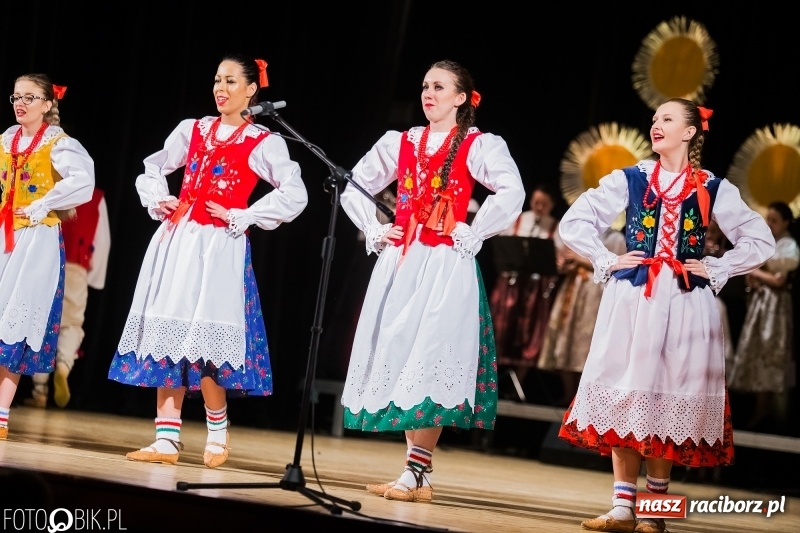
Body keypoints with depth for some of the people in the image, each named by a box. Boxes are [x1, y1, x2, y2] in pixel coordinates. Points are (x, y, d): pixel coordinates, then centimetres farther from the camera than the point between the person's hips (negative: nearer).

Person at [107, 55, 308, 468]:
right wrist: (156, 201, 8)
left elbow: (294, 195, -8)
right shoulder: (193, 130, 13)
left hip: (218, 248, -5)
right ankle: (167, 438, 4)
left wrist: (241, 217, -10)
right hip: (175, 240, 5)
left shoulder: (263, 143, -1)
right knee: (168, 338, 1)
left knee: (200, 341, -11)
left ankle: (218, 433, 8)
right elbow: (152, 168, 26)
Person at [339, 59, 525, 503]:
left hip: (445, 267, -6)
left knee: (428, 365, -11)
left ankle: (416, 473, -12)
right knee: (398, 358, 4)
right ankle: (418, 474, 9)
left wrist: (471, 237, -15)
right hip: (398, 264, 6)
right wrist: (374, 232, 9)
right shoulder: (401, 143, 13)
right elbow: (355, 186, 21)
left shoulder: (478, 146, -3)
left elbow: (512, 193, -18)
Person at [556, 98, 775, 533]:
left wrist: (716, 270, 0)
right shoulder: (630, 180, 5)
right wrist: (606, 261, 0)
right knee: (625, 395, -3)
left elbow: (760, 240, 8)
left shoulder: (712, 189, 4)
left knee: (672, 399, 0)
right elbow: (574, 222, 8)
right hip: (632, 298, 1)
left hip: (685, 303, -1)